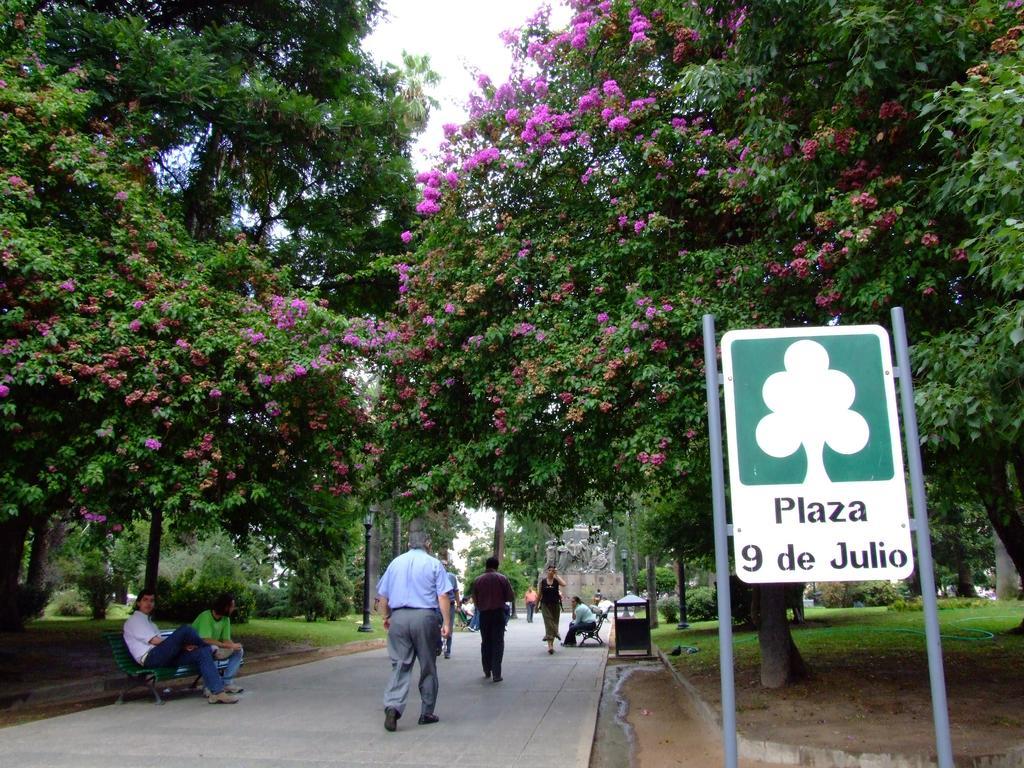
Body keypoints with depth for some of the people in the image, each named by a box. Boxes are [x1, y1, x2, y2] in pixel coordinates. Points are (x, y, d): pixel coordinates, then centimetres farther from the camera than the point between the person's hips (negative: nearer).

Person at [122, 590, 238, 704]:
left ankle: (217, 692, -24)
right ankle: (211, 649, -1)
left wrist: (182, 644, 1)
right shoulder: (134, 620, 5)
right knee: (185, 629, -25)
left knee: (202, 653, -14)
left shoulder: (148, 621, 32)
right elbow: (154, 640, -8)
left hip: (164, 657, 8)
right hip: (150, 658, -8)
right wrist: (183, 644, -7)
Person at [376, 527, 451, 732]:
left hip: (398, 617, 2)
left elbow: (383, 595, 13)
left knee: (400, 665, 3)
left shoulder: (396, 563, 10)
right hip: (425, 617, -2)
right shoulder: (434, 564, 1)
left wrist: (387, 617, 25)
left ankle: (393, 706, -17)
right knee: (428, 667, 10)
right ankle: (426, 713, 17)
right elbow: (443, 596, -6)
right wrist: (446, 623, -2)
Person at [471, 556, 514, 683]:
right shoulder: (502, 578, -5)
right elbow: (511, 597, -4)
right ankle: (496, 674, -7)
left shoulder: (478, 580, 1)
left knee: (485, 642, 15)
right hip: (498, 613, -2)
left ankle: (487, 671, 21)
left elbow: (475, 600, 5)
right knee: (498, 643, 0)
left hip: (483, 614, 2)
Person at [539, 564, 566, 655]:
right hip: (545, 605, -1)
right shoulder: (542, 581, 0)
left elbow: (563, 584, -24)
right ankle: (550, 645, -17)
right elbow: (540, 594, 8)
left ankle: (551, 643, 23)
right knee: (548, 624, -10)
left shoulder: (556, 579, -1)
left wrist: (556, 575, -16)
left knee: (554, 623, 8)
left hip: (555, 604, 1)